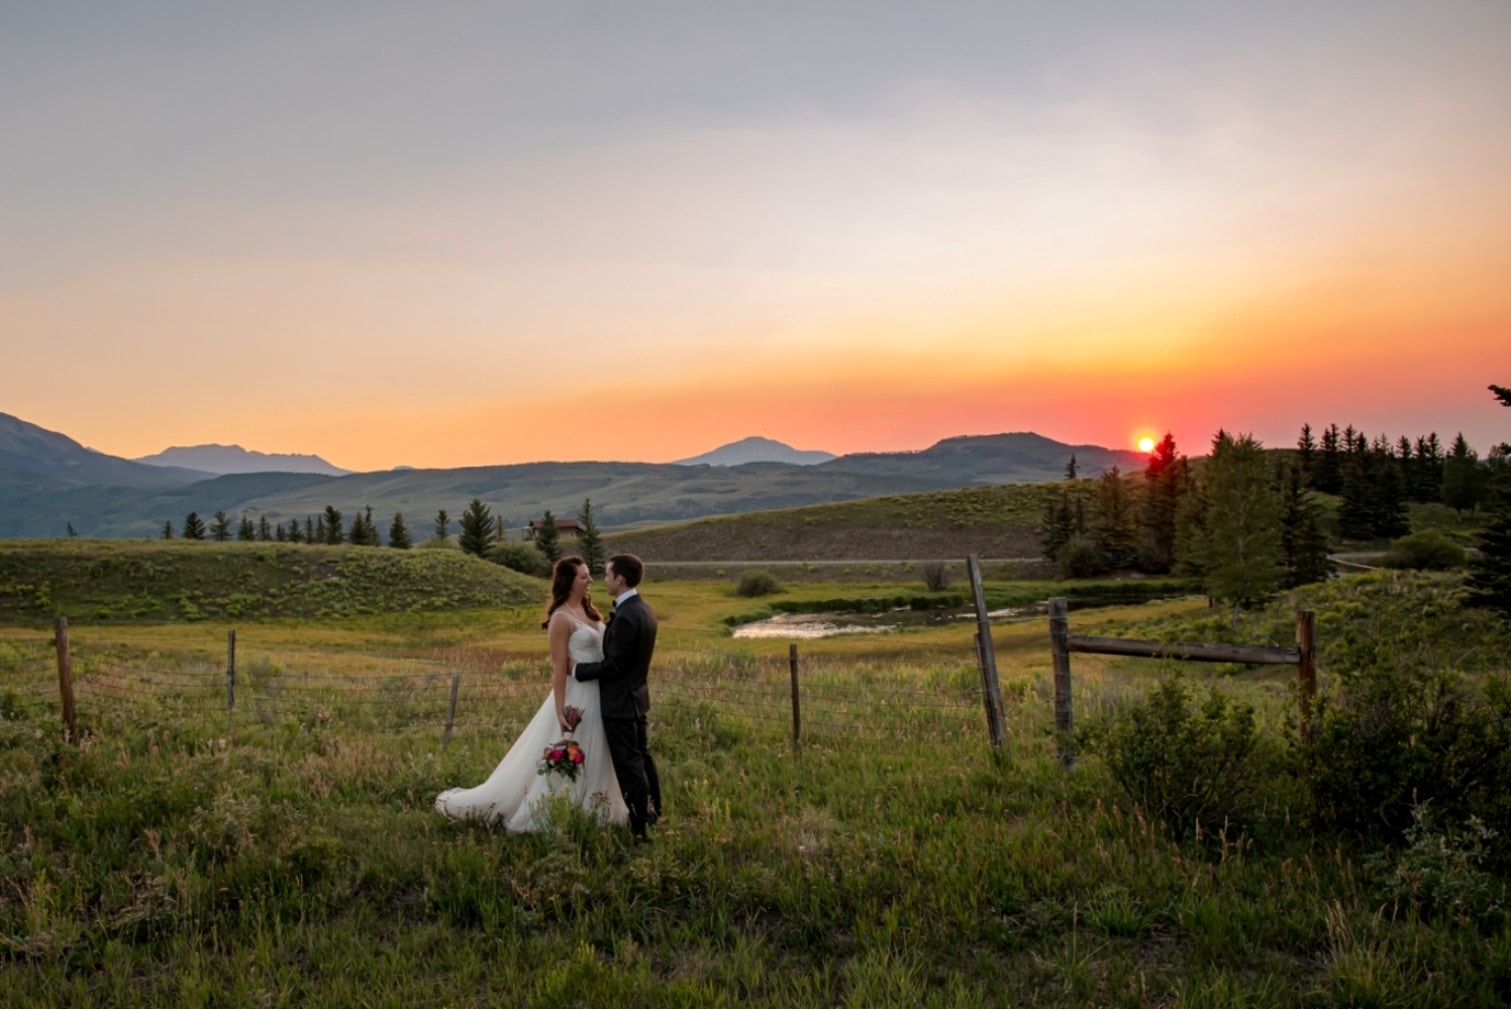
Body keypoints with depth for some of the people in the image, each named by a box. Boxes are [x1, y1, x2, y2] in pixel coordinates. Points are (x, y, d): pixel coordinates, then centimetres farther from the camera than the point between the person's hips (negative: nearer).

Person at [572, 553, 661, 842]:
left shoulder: (625, 616, -24)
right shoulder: (644, 608, 6)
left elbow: (613, 665, -22)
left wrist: (576, 669, -12)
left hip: (620, 701, -10)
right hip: (636, 695, 10)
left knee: (628, 764, -2)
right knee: (641, 756, 19)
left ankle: (640, 829, 5)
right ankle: (652, 813, 31)